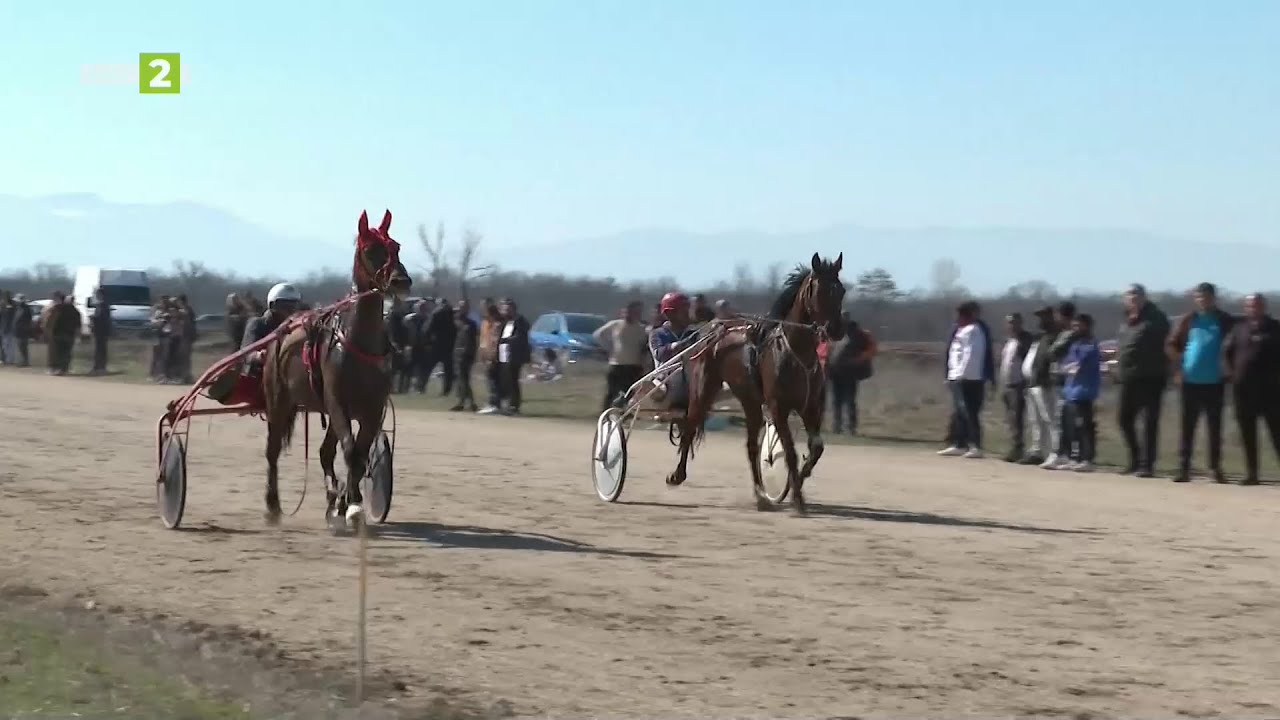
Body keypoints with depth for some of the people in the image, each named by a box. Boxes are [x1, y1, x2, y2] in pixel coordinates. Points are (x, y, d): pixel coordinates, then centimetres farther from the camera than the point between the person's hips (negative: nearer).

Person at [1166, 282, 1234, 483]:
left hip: (1215, 382, -1)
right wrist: (1180, 367, -2)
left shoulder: (1226, 321, 1)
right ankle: (1184, 467, 3)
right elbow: (1171, 345, 7)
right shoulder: (1188, 320, 3)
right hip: (1191, 381, 1)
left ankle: (1215, 468, 10)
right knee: (1187, 426, 1)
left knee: (1215, 426, 4)